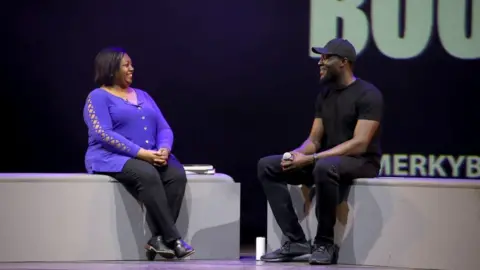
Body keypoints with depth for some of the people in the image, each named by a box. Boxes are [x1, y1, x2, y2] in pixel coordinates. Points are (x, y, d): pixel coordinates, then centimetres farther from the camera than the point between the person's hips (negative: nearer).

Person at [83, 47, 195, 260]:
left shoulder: (143, 96, 21)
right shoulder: (98, 97, 0)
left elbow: (164, 129, 13)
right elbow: (104, 134, -15)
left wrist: (164, 150, -11)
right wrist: (141, 153, -22)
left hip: (151, 158, 6)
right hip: (112, 158, -6)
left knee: (177, 175, -26)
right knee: (148, 175, -37)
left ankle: (158, 238, -30)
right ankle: (172, 239, -37)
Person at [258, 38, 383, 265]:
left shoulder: (368, 95, -14)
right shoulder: (325, 94, 11)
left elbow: (359, 144, -23)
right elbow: (314, 139, 11)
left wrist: (311, 159, -28)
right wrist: (296, 154, -14)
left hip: (361, 163, -8)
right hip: (328, 160, 8)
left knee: (324, 167, -42)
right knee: (267, 166, -7)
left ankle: (324, 243, -24)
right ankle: (296, 241, -13)